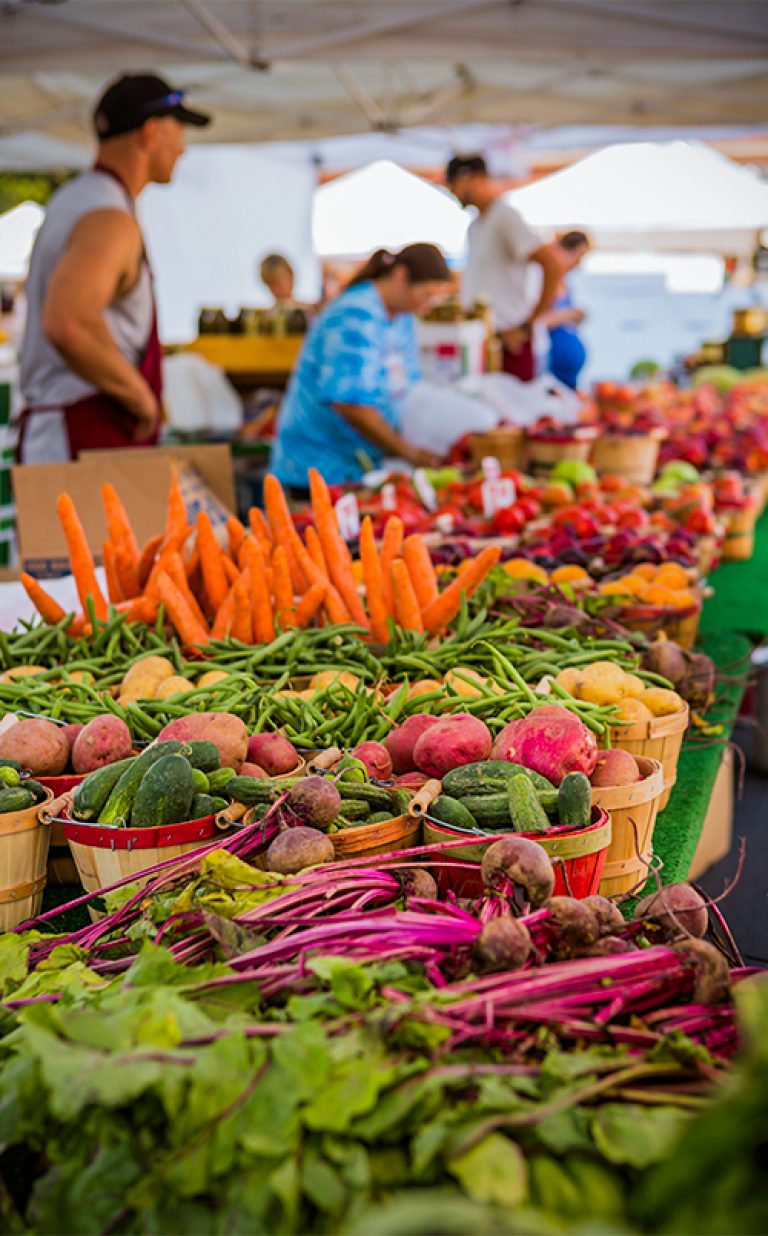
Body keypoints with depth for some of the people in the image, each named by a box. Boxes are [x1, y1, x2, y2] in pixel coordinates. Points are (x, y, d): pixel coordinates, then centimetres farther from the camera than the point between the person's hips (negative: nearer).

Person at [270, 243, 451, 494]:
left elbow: (406, 385, 12)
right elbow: (349, 403, -25)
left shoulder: (402, 317, 11)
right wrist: (411, 453, -21)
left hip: (366, 464, 8)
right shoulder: (356, 318, -19)